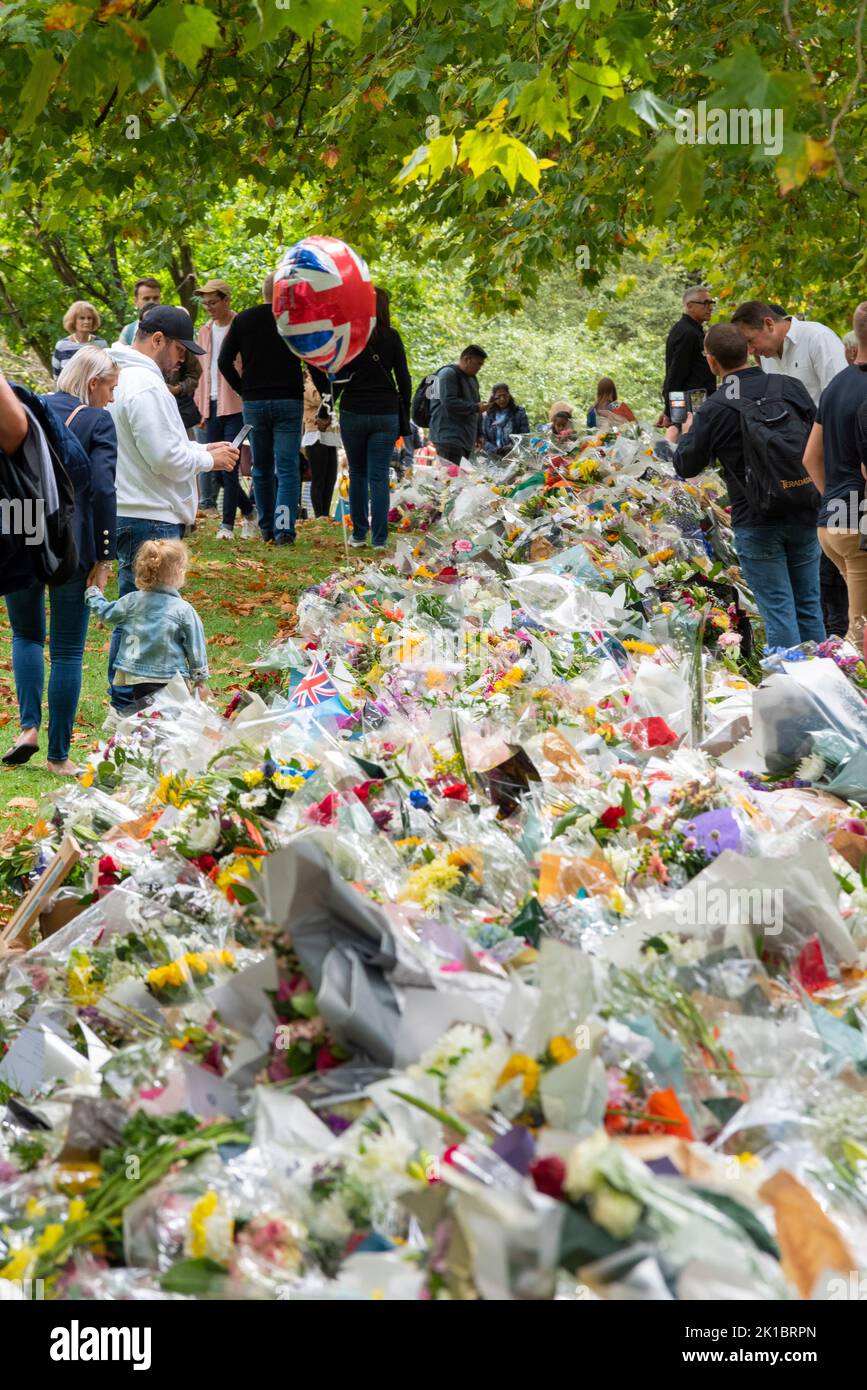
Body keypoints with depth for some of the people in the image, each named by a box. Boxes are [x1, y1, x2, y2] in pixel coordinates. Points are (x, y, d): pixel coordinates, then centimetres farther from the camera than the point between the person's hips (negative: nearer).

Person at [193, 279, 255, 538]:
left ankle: (228, 523, -3)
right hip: (213, 406, 6)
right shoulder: (205, 331, 16)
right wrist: (201, 407, 15)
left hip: (236, 406, -6)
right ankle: (248, 511, 22)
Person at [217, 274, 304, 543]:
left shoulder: (242, 319, 5)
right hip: (288, 401, -2)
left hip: (253, 402, 3)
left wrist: (243, 390, 9)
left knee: (261, 468, 14)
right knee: (287, 469, -2)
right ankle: (284, 528, -12)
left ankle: (267, 528, 19)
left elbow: (224, 362, 1)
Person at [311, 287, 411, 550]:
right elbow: (403, 377, 2)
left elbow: (338, 377, -7)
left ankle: (359, 533, 15)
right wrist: (405, 414, 8)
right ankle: (379, 538, -2)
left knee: (357, 474, 14)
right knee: (379, 476, 1)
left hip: (353, 412, 0)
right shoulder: (392, 337, -1)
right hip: (385, 414, 0)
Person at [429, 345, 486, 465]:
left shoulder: (472, 378, 24)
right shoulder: (448, 374, -7)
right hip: (449, 438, -9)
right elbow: (449, 402, -19)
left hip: (466, 439, 9)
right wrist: (475, 407, -14)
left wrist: (478, 434, 24)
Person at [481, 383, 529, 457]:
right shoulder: (487, 416, 15)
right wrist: (495, 450, -9)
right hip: (494, 458, 1)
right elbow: (484, 439, 10)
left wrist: (514, 448, -13)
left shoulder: (519, 413, 11)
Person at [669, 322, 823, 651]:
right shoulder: (792, 387, 0)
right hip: (803, 513, 4)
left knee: (778, 610, 0)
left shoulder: (713, 409, -11)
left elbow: (687, 466, 1)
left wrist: (683, 435, 20)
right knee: (809, 606, 14)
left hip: (756, 523, -4)